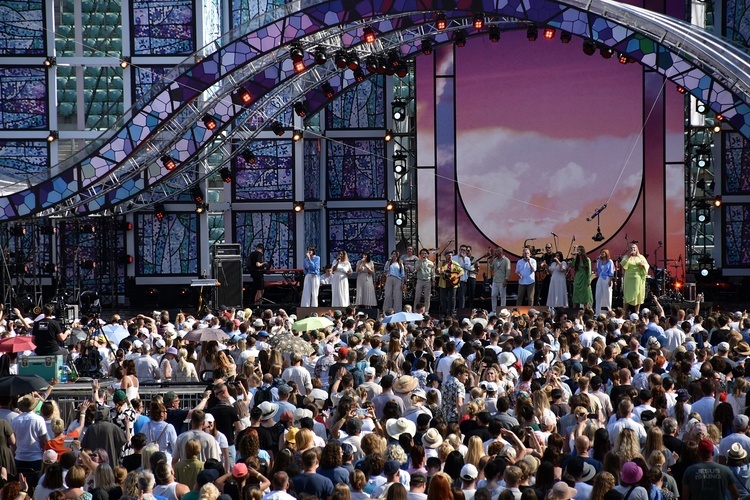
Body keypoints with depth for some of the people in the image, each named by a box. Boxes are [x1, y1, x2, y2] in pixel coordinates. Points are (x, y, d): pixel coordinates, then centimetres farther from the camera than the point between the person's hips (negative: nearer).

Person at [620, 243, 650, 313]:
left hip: (638, 279, 1)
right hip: (629, 279, -1)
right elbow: (623, 265, -9)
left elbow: (647, 266, 8)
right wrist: (629, 257, -13)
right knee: (628, 295, -4)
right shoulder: (626, 257, 7)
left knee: (638, 294, 1)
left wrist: (643, 265, -13)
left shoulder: (641, 257, 10)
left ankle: (637, 311, 7)